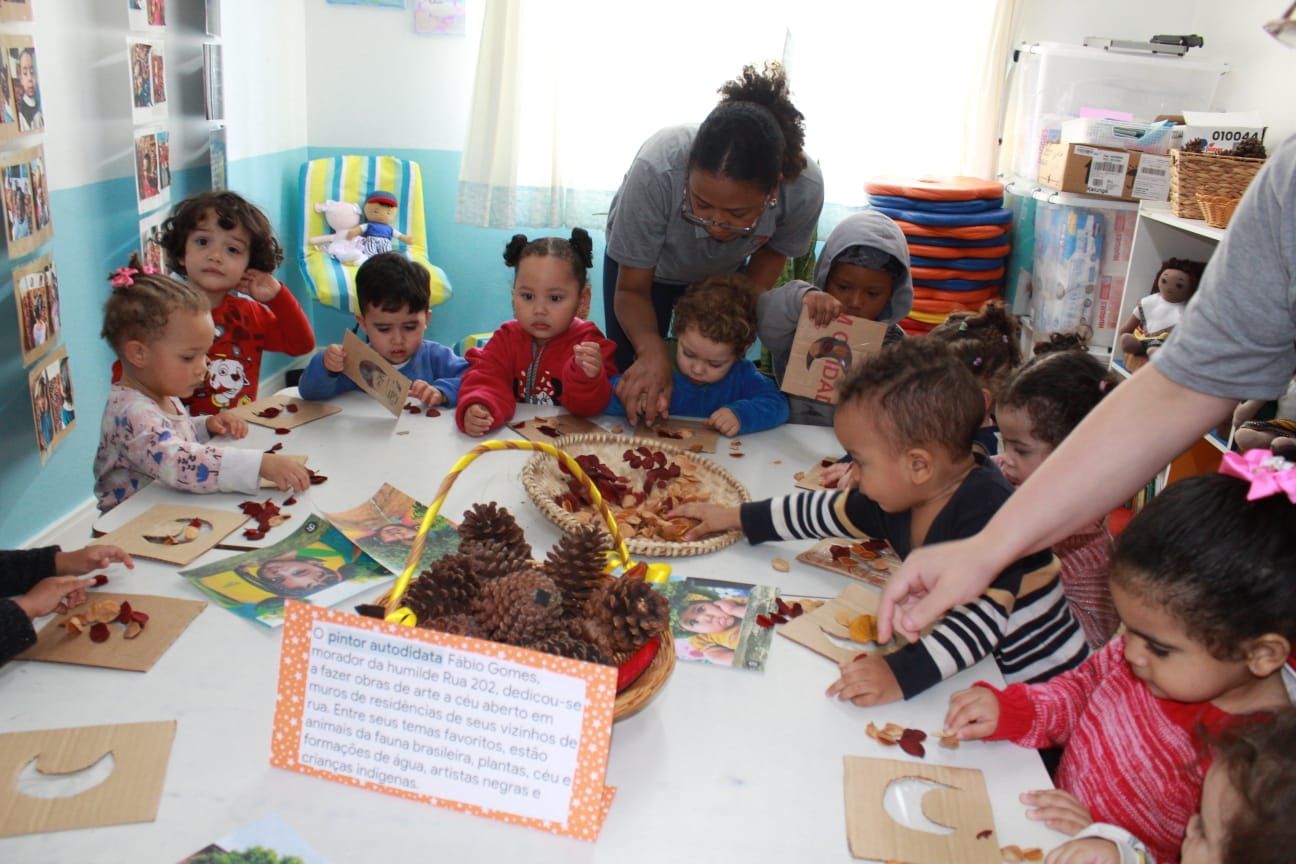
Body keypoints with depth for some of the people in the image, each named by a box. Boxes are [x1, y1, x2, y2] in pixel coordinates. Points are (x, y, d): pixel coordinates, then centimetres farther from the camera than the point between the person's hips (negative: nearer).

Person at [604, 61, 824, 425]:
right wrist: (651, 349, -50)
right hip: (645, 264, -1)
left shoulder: (805, 188, -36)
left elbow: (774, 250, -8)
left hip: (723, 272, 2)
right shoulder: (656, 169, -43)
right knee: (633, 392, -3)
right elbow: (631, 289, -30)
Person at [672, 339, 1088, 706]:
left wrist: (905, 673, -44)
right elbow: (832, 510, 11)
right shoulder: (903, 496, -3)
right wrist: (738, 518, 15)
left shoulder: (986, 510, -28)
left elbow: (986, 616, -35)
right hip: (980, 667, 8)